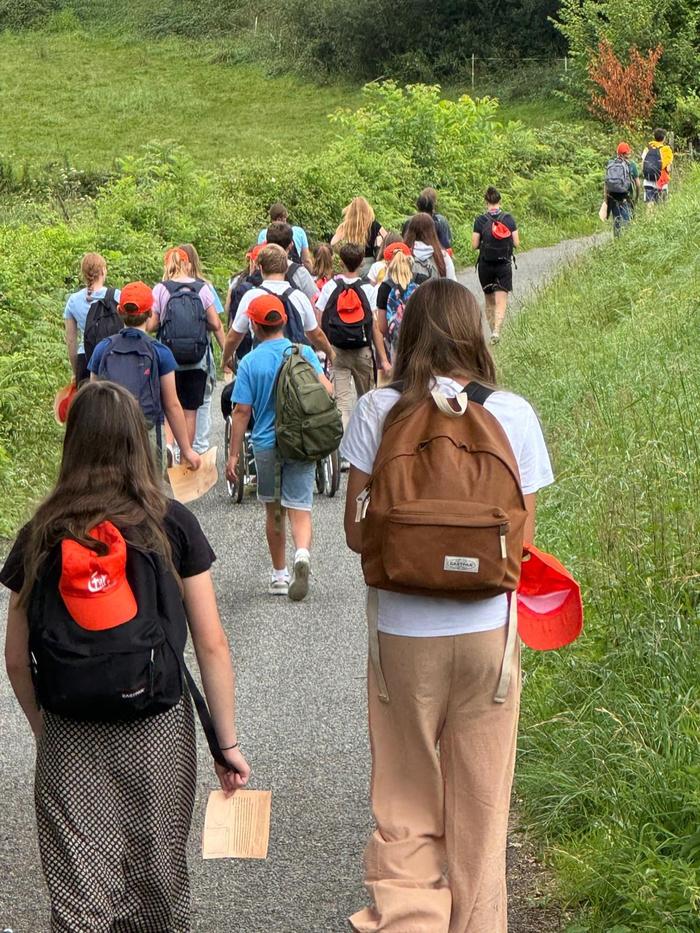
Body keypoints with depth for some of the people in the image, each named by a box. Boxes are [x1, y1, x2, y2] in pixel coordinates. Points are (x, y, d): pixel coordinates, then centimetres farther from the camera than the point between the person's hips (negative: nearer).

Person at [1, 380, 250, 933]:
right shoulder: (171, 525, -5)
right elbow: (212, 644, -5)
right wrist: (228, 743, 2)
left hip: (69, 743, 0)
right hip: (159, 735, 0)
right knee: (159, 887, 15)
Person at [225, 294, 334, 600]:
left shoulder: (250, 362, -7)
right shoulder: (304, 352, -3)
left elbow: (241, 410, -8)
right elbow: (327, 391, -9)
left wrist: (233, 454, -2)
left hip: (266, 445, 0)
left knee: (274, 512, 15)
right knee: (299, 509, 0)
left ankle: (279, 575, 24)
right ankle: (303, 554, -29)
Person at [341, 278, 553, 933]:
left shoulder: (378, 410, -6)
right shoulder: (513, 413, -5)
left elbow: (356, 533, -5)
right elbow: (522, 538, -2)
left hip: (402, 632, -1)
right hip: (487, 631, 1)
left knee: (404, 804, 13)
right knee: (479, 804, 15)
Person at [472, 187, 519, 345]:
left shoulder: (480, 220, -7)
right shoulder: (509, 219, -3)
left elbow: (474, 245, -7)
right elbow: (516, 243, -3)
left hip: (485, 265, 0)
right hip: (504, 265, 0)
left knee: (489, 301, 17)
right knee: (501, 302, -4)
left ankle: (493, 330, 24)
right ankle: (497, 330, -24)